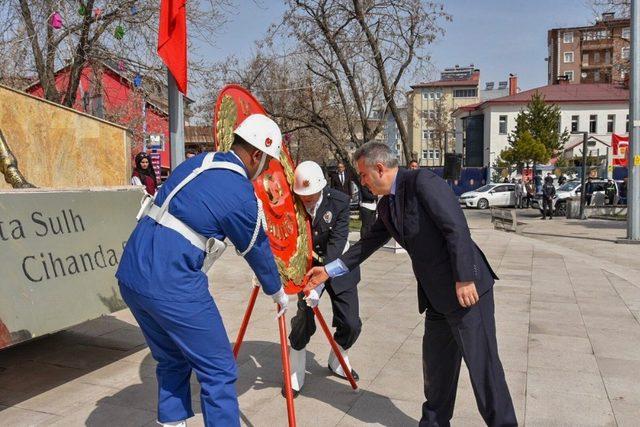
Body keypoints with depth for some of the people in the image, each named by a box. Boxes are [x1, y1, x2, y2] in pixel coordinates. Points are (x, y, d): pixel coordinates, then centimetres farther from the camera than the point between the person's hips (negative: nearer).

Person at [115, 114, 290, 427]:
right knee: (218, 371, 5)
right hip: (172, 287, -8)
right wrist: (277, 292, 22)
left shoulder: (195, 163, 11)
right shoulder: (242, 196, -9)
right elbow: (258, 252, 5)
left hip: (130, 274, 8)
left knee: (172, 361, 23)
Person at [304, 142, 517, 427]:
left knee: (482, 363, 0)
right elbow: (369, 243, 18)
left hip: (467, 288, -9)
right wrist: (329, 271, 16)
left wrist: (464, 279, -22)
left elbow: (457, 228, -20)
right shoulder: (386, 205, 11)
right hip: (436, 296, 9)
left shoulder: (423, 182, -15)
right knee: (436, 364, 17)